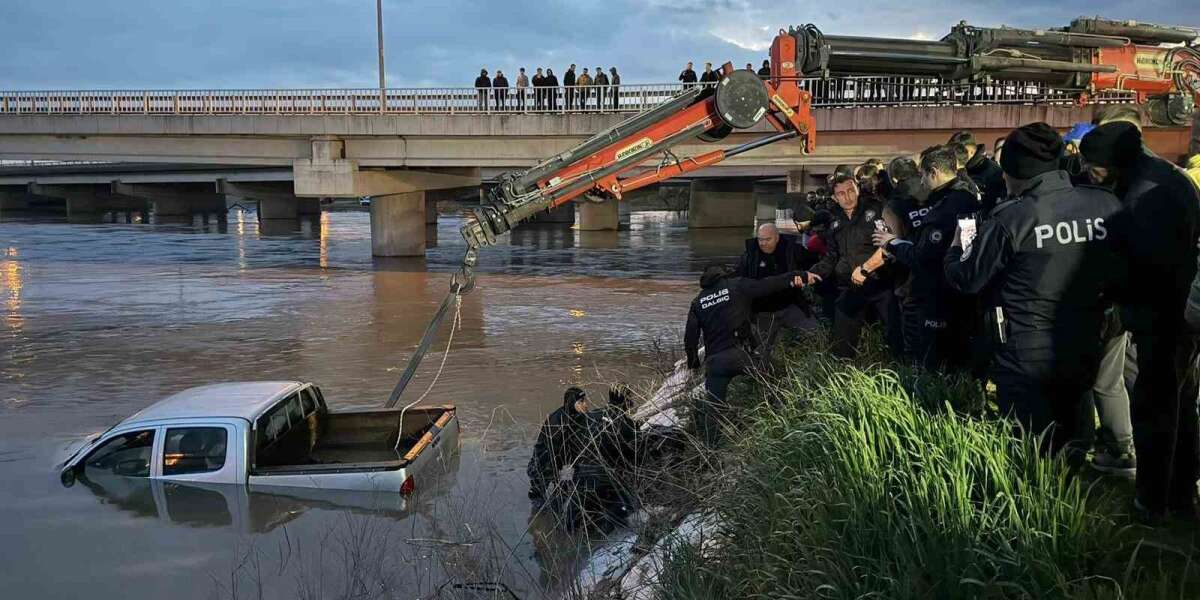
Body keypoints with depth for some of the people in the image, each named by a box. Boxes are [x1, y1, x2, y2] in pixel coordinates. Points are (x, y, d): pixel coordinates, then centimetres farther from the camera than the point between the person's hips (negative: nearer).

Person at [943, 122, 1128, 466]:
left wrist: (957, 249, 13)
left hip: (1025, 360, -4)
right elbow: (1121, 274, 5)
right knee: (1073, 444, 23)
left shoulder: (1010, 219, -19)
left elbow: (966, 279, -8)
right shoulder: (1107, 206, -6)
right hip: (1084, 352, 5)